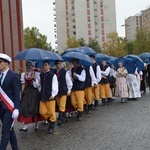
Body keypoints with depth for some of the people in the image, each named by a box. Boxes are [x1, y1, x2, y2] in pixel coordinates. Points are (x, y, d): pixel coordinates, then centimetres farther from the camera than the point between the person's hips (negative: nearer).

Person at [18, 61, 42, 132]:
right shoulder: (23, 74, 10)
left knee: (35, 108, 5)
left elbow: (38, 84, -3)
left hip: (34, 92, -2)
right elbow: (23, 84, 11)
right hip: (26, 92, 3)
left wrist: (34, 78, -18)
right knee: (25, 108, -8)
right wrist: (22, 91, -2)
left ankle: (36, 124, 20)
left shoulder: (36, 74, 0)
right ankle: (25, 126, -8)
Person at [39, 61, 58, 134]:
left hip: (50, 97, -5)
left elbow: (55, 86, -10)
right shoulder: (41, 75, 9)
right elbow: (40, 85, 13)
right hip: (42, 96, 5)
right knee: (42, 112, 6)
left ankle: (51, 127, 20)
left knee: (51, 113, 2)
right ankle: (51, 121, 31)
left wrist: (53, 95, -19)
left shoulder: (53, 75, -7)